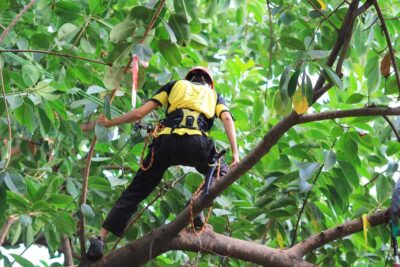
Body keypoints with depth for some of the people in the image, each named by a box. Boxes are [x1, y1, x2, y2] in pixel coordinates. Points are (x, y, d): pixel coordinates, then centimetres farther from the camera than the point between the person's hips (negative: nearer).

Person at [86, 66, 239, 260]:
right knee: (221, 173, 27)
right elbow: (227, 119, 8)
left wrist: (109, 123, 31)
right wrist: (235, 153, 1)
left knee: (134, 192, 11)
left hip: (166, 141, 1)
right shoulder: (214, 95, 31)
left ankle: (100, 239, 0)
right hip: (196, 143, -1)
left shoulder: (175, 85, 30)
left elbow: (139, 113, 21)